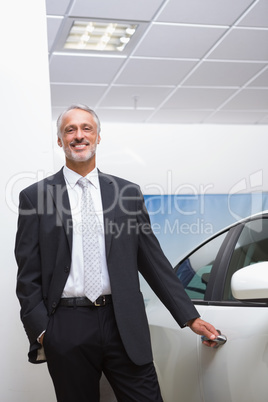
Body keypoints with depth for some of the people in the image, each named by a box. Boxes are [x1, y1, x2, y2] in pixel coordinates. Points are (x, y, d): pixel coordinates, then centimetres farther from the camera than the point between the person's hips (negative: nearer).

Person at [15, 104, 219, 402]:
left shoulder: (128, 192, 8)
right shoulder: (35, 197, 3)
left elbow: (153, 261, 9)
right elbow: (28, 274, 2)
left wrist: (190, 317, 6)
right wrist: (40, 332, -6)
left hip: (124, 323, 1)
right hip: (66, 327, -1)